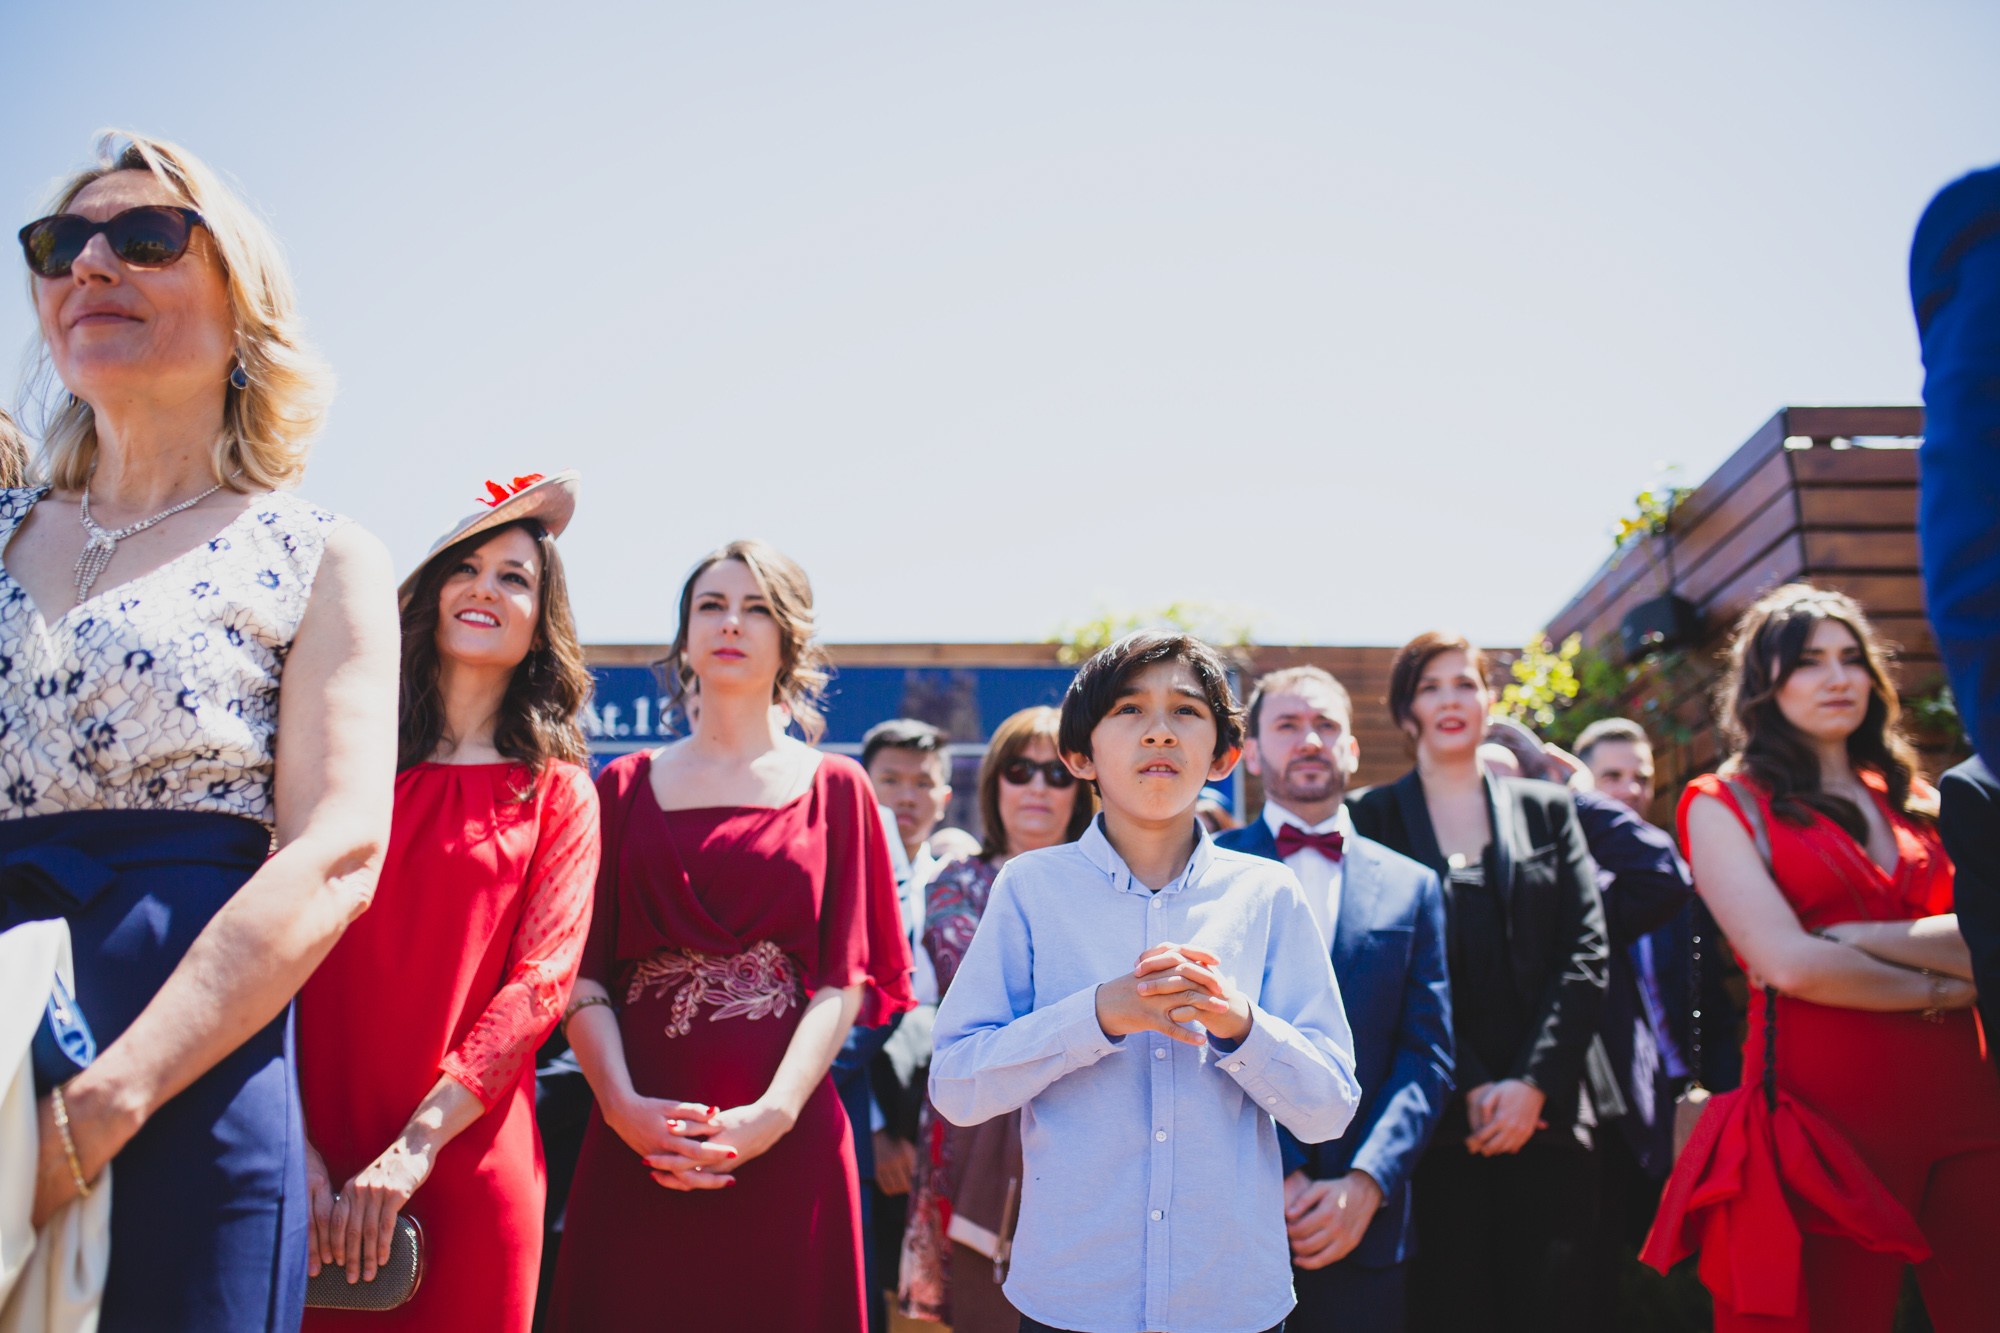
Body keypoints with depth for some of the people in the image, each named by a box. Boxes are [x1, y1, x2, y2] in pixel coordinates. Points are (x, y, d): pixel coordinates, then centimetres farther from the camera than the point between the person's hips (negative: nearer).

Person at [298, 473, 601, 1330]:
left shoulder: (558, 793, 5)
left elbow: (541, 979, -5)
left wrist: (414, 1147, -15)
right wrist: (293, 1142, -11)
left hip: (466, 1164, -1)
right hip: (313, 1169, 1)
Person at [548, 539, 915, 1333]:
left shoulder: (834, 789, 7)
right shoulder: (626, 786, 10)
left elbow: (845, 979, -1)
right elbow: (584, 972, 3)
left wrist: (775, 1113, -14)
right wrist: (621, 1104, -12)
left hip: (786, 1141, -1)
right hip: (638, 1144, 1)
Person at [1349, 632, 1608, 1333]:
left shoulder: (1548, 809, 12)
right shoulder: (1373, 819, 4)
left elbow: (1586, 951, 4)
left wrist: (1534, 1082, -8)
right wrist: (1468, 1088, -10)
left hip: (1543, 1112, 2)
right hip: (1435, 1118, -2)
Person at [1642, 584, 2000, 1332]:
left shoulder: (1910, 797, 16)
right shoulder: (1724, 804, 1)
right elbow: (1790, 962, -12)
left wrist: (1862, 937, -11)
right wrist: (1938, 989, -1)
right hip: (1825, 1113, -4)